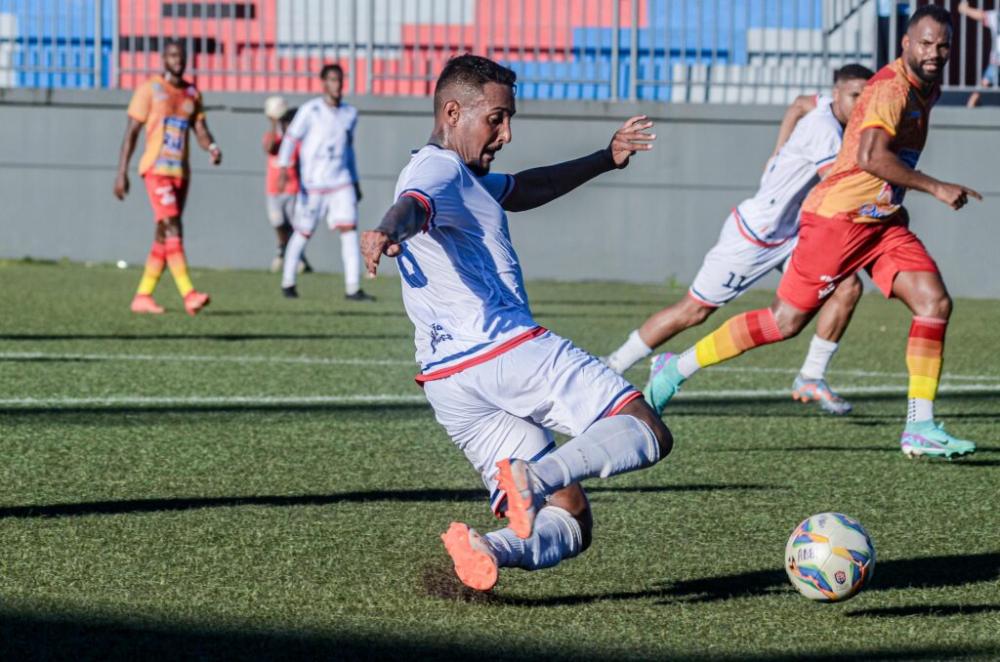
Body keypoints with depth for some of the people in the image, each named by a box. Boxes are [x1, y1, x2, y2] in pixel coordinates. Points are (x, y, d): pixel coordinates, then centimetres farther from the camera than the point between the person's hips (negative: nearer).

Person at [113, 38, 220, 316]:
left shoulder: (192, 93, 14)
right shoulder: (149, 89, -2)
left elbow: (201, 130, 10)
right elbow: (131, 132, -3)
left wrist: (212, 148, -14)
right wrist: (122, 173, -8)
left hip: (181, 172, 7)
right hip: (157, 169, -7)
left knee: (164, 237, 7)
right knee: (171, 229, -17)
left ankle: (142, 296, 13)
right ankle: (189, 295, -27)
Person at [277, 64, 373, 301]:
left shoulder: (349, 113, 10)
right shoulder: (310, 111, -6)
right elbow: (290, 139, -9)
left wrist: (355, 182, 24)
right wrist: (283, 168, -23)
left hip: (341, 183, 4)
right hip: (313, 184, -4)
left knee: (349, 230, -10)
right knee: (303, 233, 4)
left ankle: (352, 288, -11)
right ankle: (288, 282, 22)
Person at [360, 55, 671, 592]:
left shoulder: (463, 176, 26)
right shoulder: (440, 171, -6)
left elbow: (522, 190, 44)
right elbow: (413, 206, -31)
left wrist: (604, 160, 50)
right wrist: (389, 230, -54)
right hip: (510, 350, -9)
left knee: (568, 526, 4)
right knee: (648, 432, -5)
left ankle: (485, 547, -27)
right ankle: (537, 477, -30)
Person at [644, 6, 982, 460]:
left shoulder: (926, 89, 11)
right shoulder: (893, 88, -19)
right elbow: (870, 156, -33)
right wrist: (936, 188, -29)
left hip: (883, 221, 9)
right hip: (840, 217, -9)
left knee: (934, 303, -7)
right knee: (786, 321, -5)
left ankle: (920, 429, -6)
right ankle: (677, 370, 10)